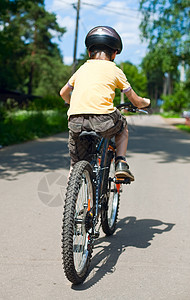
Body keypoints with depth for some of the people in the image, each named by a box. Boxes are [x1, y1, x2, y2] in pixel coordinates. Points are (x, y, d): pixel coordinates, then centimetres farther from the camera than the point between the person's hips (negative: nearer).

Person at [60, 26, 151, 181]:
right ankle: (121, 163, 18)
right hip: (103, 119, -3)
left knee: (76, 165, 18)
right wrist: (146, 102, 42)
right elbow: (136, 101, 20)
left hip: (75, 121, 3)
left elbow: (63, 93, 36)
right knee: (123, 125, 31)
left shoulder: (82, 68, 23)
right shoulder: (114, 70, 14)